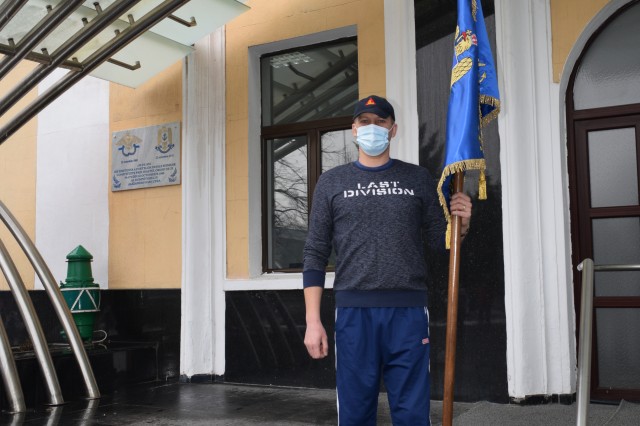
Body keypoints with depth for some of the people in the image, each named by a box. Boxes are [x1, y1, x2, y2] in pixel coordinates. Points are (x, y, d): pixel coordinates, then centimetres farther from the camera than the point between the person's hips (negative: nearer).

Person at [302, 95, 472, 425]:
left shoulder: (417, 179, 11)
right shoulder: (332, 182, 9)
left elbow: (440, 240, 14)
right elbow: (315, 254, 6)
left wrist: (461, 225, -9)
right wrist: (313, 320, -1)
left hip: (408, 311, 0)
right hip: (353, 312, 0)